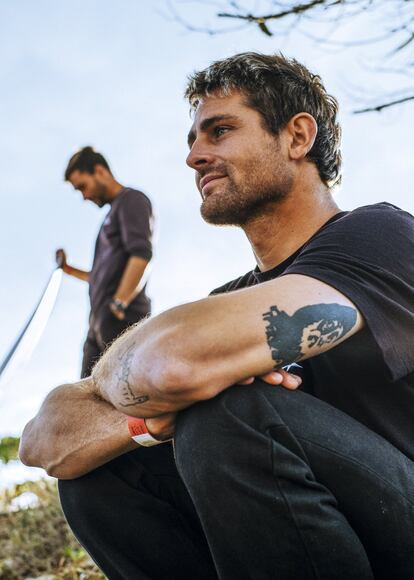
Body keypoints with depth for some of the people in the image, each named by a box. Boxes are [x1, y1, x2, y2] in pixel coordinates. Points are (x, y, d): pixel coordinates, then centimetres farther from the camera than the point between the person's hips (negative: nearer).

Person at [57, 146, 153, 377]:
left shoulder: (131, 200, -1)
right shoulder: (113, 212, 25)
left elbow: (141, 255, -17)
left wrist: (117, 305, -20)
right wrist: (71, 270, 23)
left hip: (121, 322, -9)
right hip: (101, 323, 9)